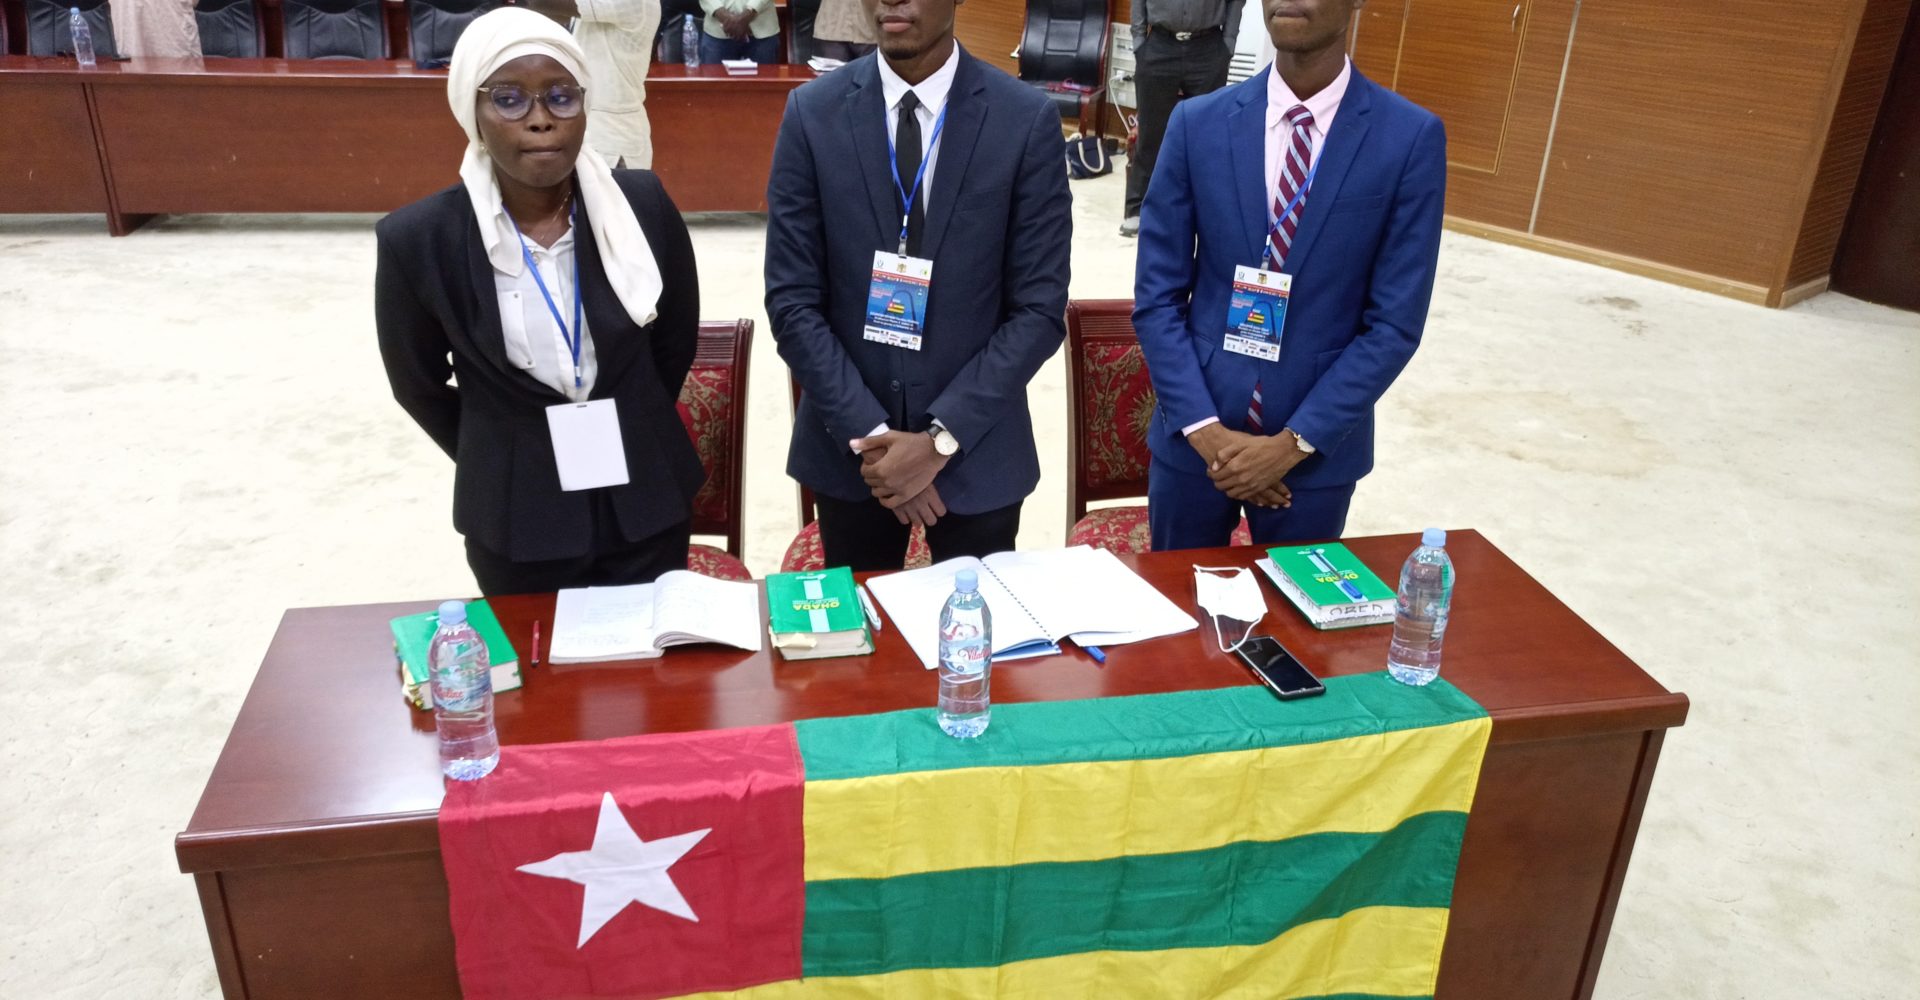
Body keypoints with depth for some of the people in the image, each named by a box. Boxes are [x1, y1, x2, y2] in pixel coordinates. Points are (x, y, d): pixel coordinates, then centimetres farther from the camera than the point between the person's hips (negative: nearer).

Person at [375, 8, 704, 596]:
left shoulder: (643, 206, -12)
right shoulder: (418, 240, -15)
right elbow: (419, 385, 1)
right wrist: (501, 466, 10)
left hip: (644, 498, 1)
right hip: (516, 516, -1)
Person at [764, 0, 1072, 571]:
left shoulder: (1028, 120, -8)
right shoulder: (812, 113, -5)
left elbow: (1040, 309, -8)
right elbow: (792, 301, -5)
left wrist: (942, 437, -15)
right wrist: (868, 434, -13)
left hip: (976, 447, 0)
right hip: (848, 442, 1)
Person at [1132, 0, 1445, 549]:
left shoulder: (1412, 138, -7)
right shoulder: (1197, 124, -3)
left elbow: (1395, 323, -7)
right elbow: (1157, 297, -2)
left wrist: (1295, 441, -13)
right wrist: (1205, 428, -11)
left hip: (1317, 446, -1)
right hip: (1195, 436, 2)